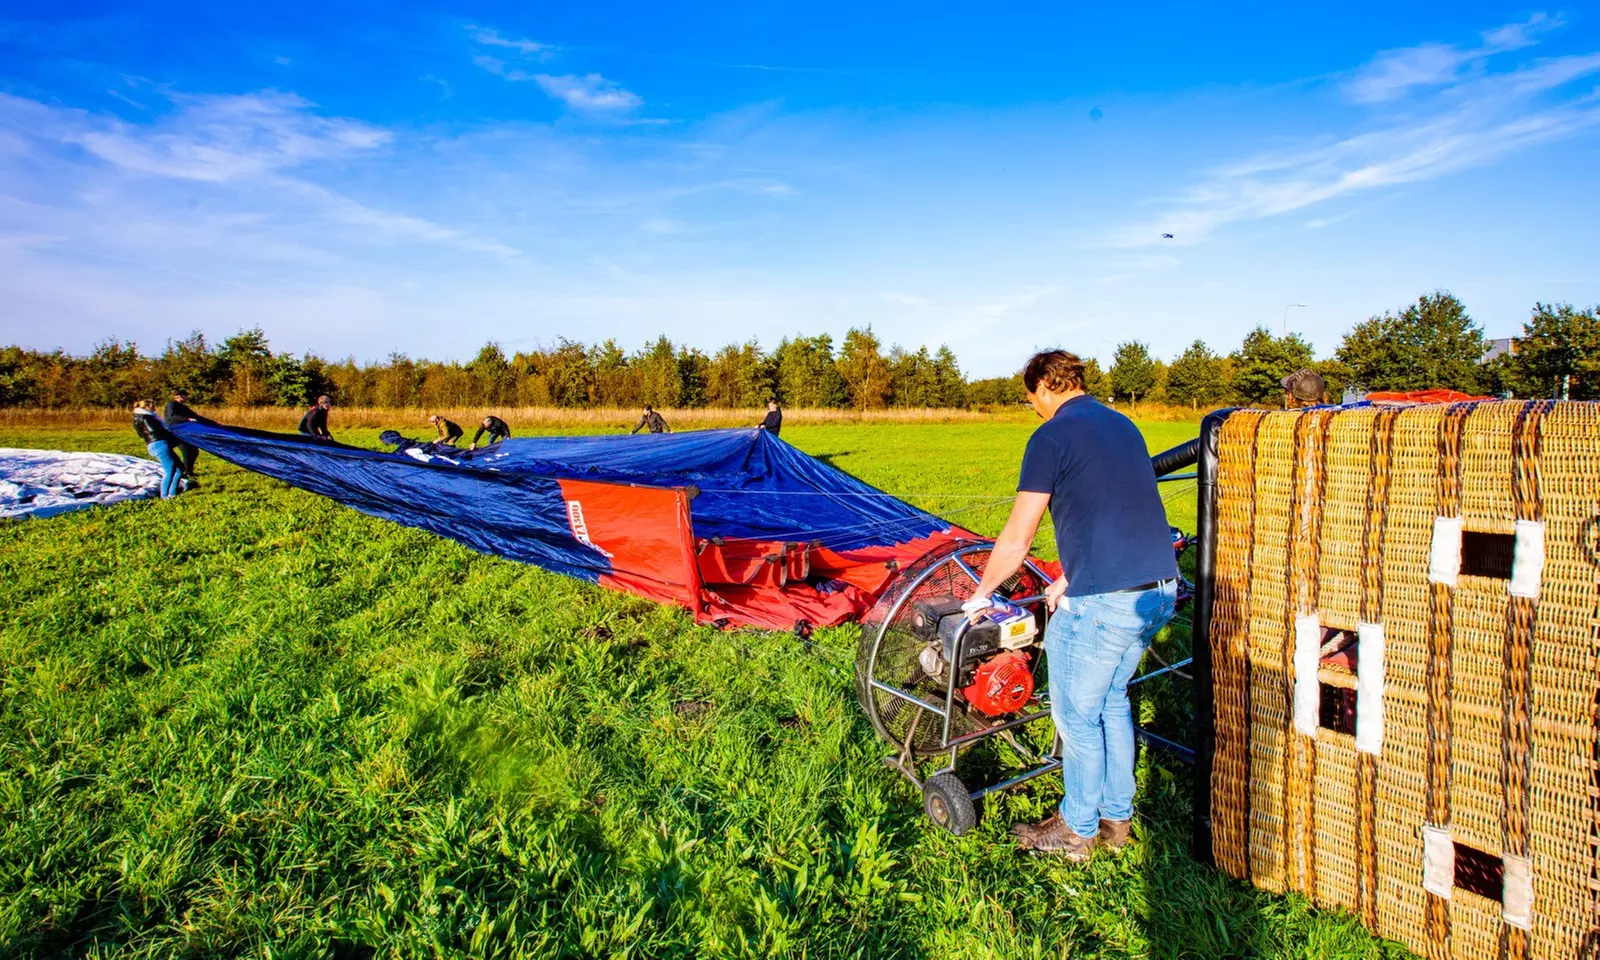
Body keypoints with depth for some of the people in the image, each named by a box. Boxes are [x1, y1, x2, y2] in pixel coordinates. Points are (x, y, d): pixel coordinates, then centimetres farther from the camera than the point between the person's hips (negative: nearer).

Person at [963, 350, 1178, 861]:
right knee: (1111, 700, 24)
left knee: (1078, 713, 10)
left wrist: (980, 594, 4)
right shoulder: (1123, 425, 15)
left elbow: (1016, 538, -9)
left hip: (1104, 601, -8)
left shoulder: (1052, 436, -9)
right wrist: (1070, 579, 30)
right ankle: (1116, 817, 37)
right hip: (1161, 589, 9)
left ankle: (1076, 830, 27)